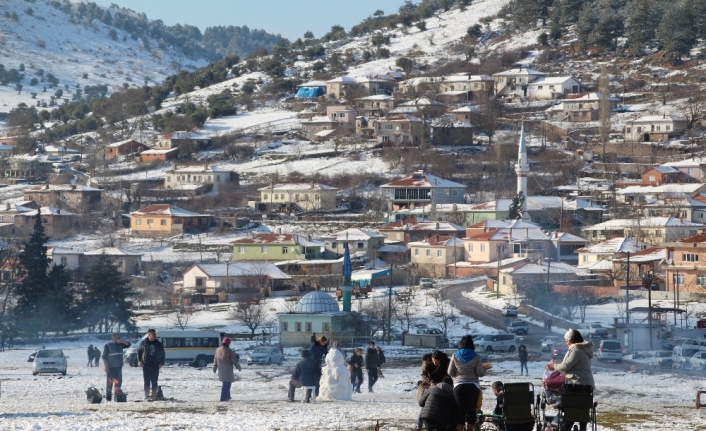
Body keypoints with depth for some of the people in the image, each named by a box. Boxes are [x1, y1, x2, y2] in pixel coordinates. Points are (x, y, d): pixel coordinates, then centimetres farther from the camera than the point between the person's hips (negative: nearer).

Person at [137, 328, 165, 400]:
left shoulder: (158, 344, 5)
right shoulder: (144, 343, 3)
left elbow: (162, 354, 11)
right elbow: (139, 352, 11)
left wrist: (161, 363, 1)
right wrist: (139, 361, -2)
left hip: (155, 366, 1)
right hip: (146, 366, -1)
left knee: (154, 382, 2)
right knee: (146, 381, -1)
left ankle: (154, 395, 7)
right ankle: (147, 395, 1)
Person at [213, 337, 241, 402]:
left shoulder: (218, 350, 4)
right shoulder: (229, 351, -14)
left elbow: (215, 361, 13)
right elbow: (234, 361, -10)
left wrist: (214, 369, 24)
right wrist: (238, 367, 4)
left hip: (220, 371, 7)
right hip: (228, 370, -7)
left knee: (225, 384, 20)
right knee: (227, 384, -3)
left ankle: (227, 397, 27)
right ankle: (223, 398, -9)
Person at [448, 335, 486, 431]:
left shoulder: (455, 356, 0)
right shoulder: (476, 357, -3)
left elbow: (450, 373, 5)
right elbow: (480, 373, -4)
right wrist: (484, 369, 17)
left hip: (459, 386, 1)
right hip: (473, 386, -1)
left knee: (460, 410, 2)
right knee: (471, 409, 4)